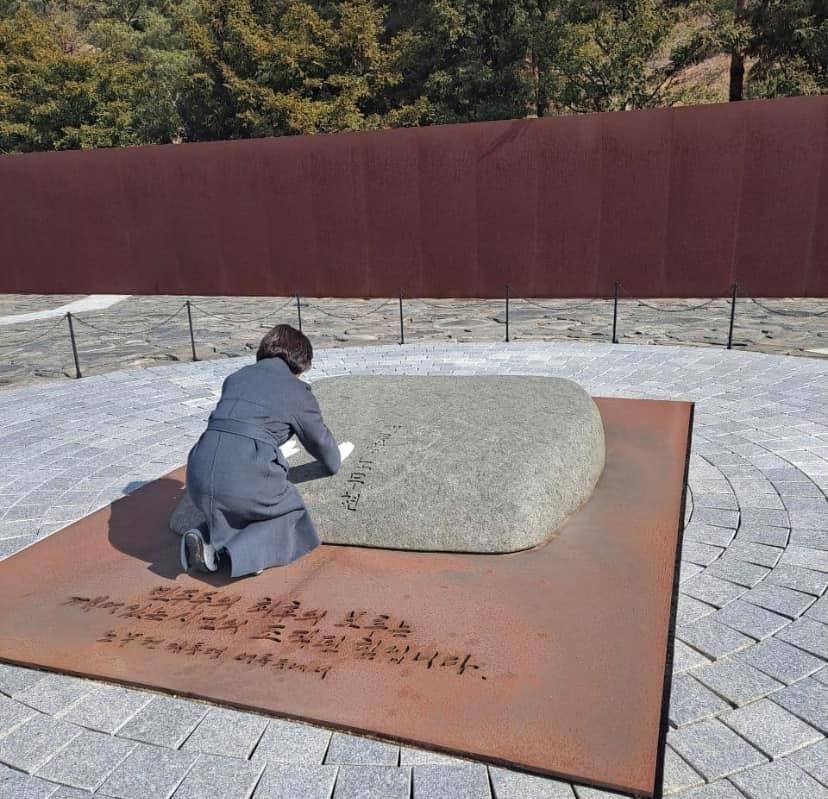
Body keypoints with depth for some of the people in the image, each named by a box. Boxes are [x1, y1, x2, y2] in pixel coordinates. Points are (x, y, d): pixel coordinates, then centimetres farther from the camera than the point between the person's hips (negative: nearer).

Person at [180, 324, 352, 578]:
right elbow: (320, 441, 21)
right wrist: (335, 458, 44)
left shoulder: (236, 377, 22)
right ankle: (245, 550, -6)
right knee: (290, 514, 21)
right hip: (247, 478, -5)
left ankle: (207, 539, 5)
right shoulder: (297, 390, 8)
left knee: (237, 512, 34)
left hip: (200, 476, 6)